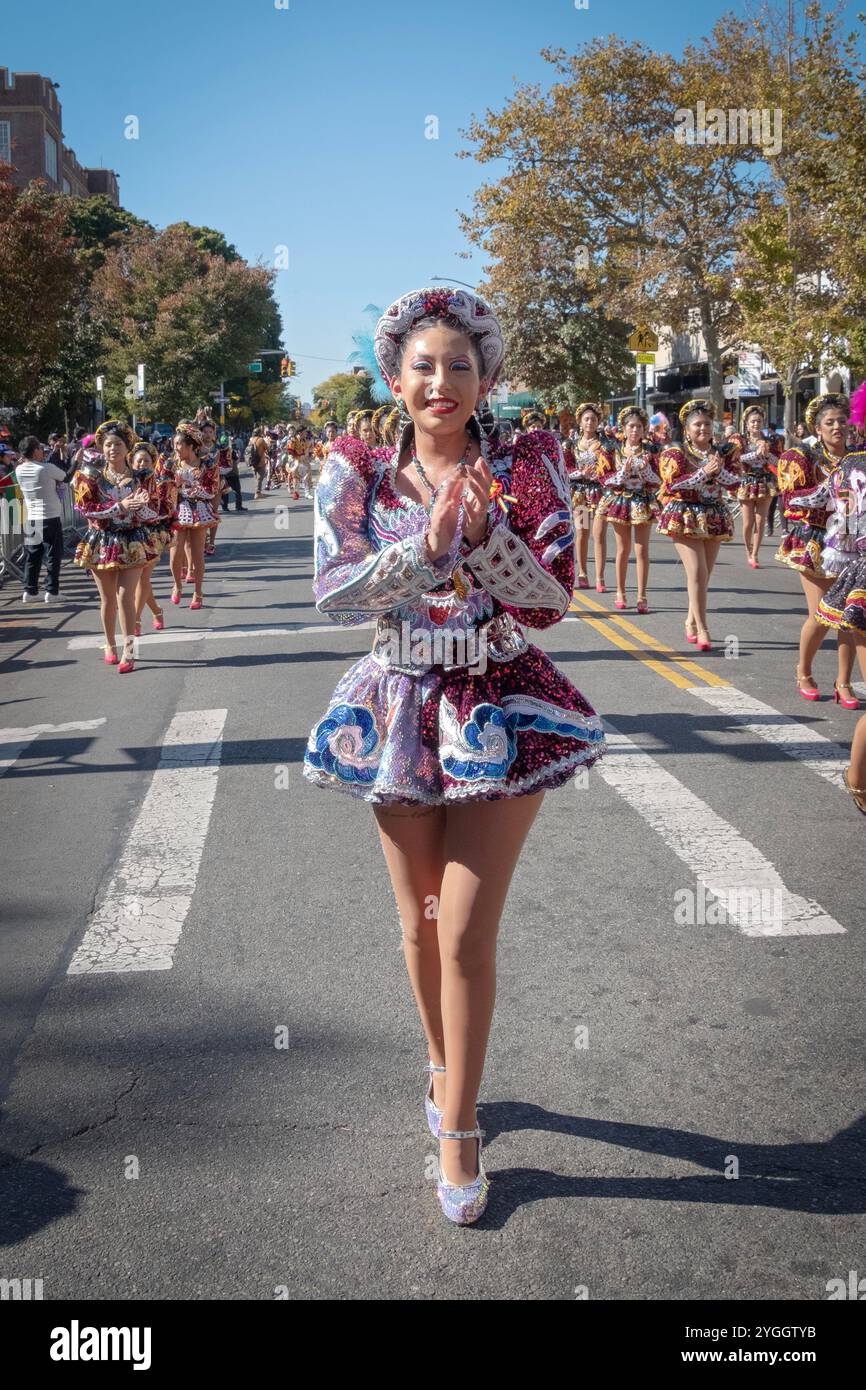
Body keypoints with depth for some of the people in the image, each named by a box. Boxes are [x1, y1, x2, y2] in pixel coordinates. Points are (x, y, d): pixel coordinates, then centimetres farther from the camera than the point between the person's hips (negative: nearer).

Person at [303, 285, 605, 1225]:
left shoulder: (524, 467, -3)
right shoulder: (358, 473, -1)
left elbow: (553, 599, -7)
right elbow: (333, 593, -9)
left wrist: (482, 527, -21)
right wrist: (428, 542, -21)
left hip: (503, 709, -2)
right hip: (401, 707, 2)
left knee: (468, 933, -3)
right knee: (420, 925, 15)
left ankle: (456, 1126, 14)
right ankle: (445, 1066, 41)